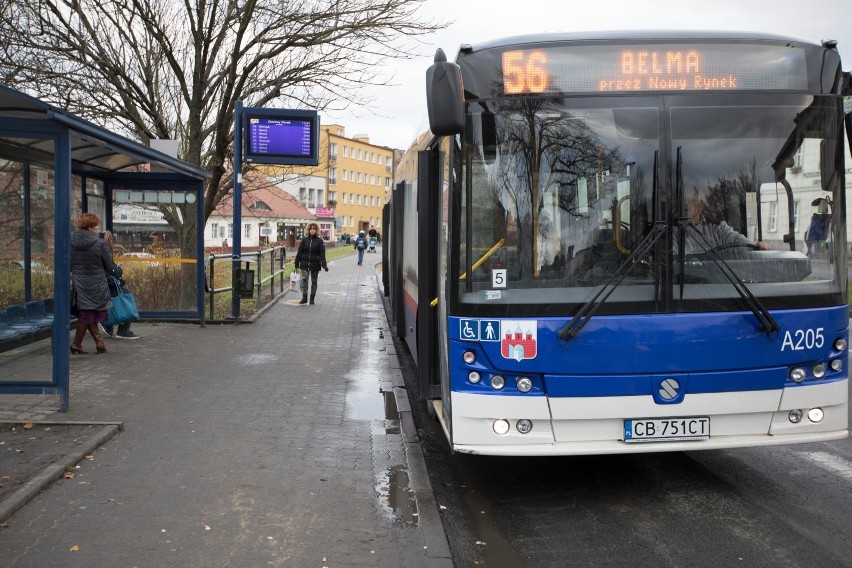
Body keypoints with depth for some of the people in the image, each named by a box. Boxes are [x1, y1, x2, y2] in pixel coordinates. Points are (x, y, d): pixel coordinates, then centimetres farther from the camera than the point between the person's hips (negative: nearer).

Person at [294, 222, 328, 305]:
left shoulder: (319, 241, -2)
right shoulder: (304, 240, 3)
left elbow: (322, 254, -6)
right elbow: (299, 252, 6)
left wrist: (324, 265, -16)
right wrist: (296, 263, 4)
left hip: (315, 265, -1)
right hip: (305, 264, 1)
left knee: (314, 282, 8)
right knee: (304, 279, -12)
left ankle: (312, 298, 18)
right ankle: (304, 297, -6)